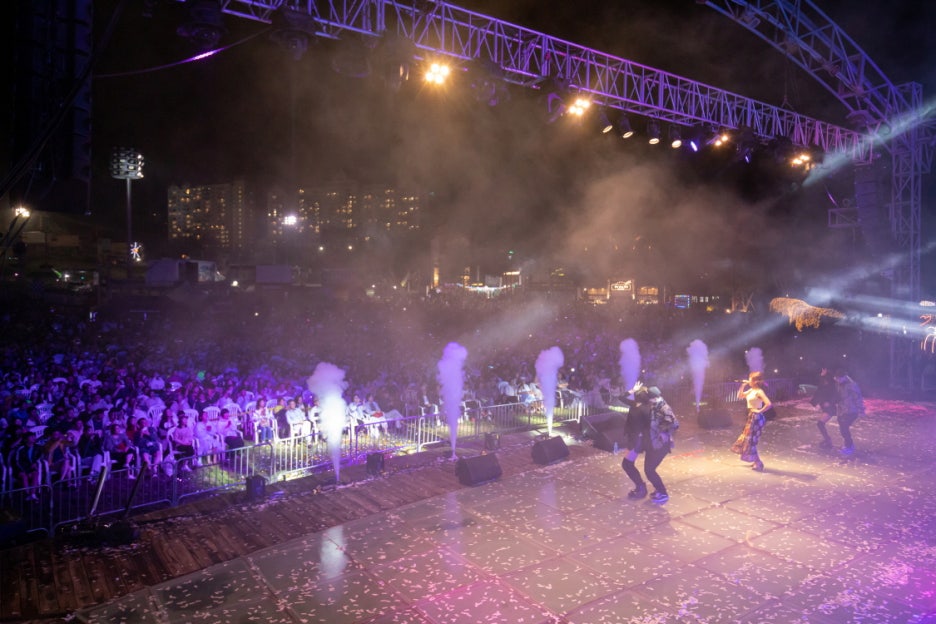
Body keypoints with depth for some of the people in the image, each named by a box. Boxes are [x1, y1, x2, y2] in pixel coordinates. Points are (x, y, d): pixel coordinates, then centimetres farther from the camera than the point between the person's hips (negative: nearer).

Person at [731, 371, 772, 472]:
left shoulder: (759, 392, -19)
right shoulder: (751, 390, 8)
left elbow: (768, 404, -30)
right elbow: (740, 396, 16)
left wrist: (760, 411, -19)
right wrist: (743, 385, 7)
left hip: (756, 418, -9)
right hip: (751, 417, 9)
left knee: (750, 440, -3)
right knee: (747, 439, 16)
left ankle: (759, 464, 6)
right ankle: (756, 462, 26)